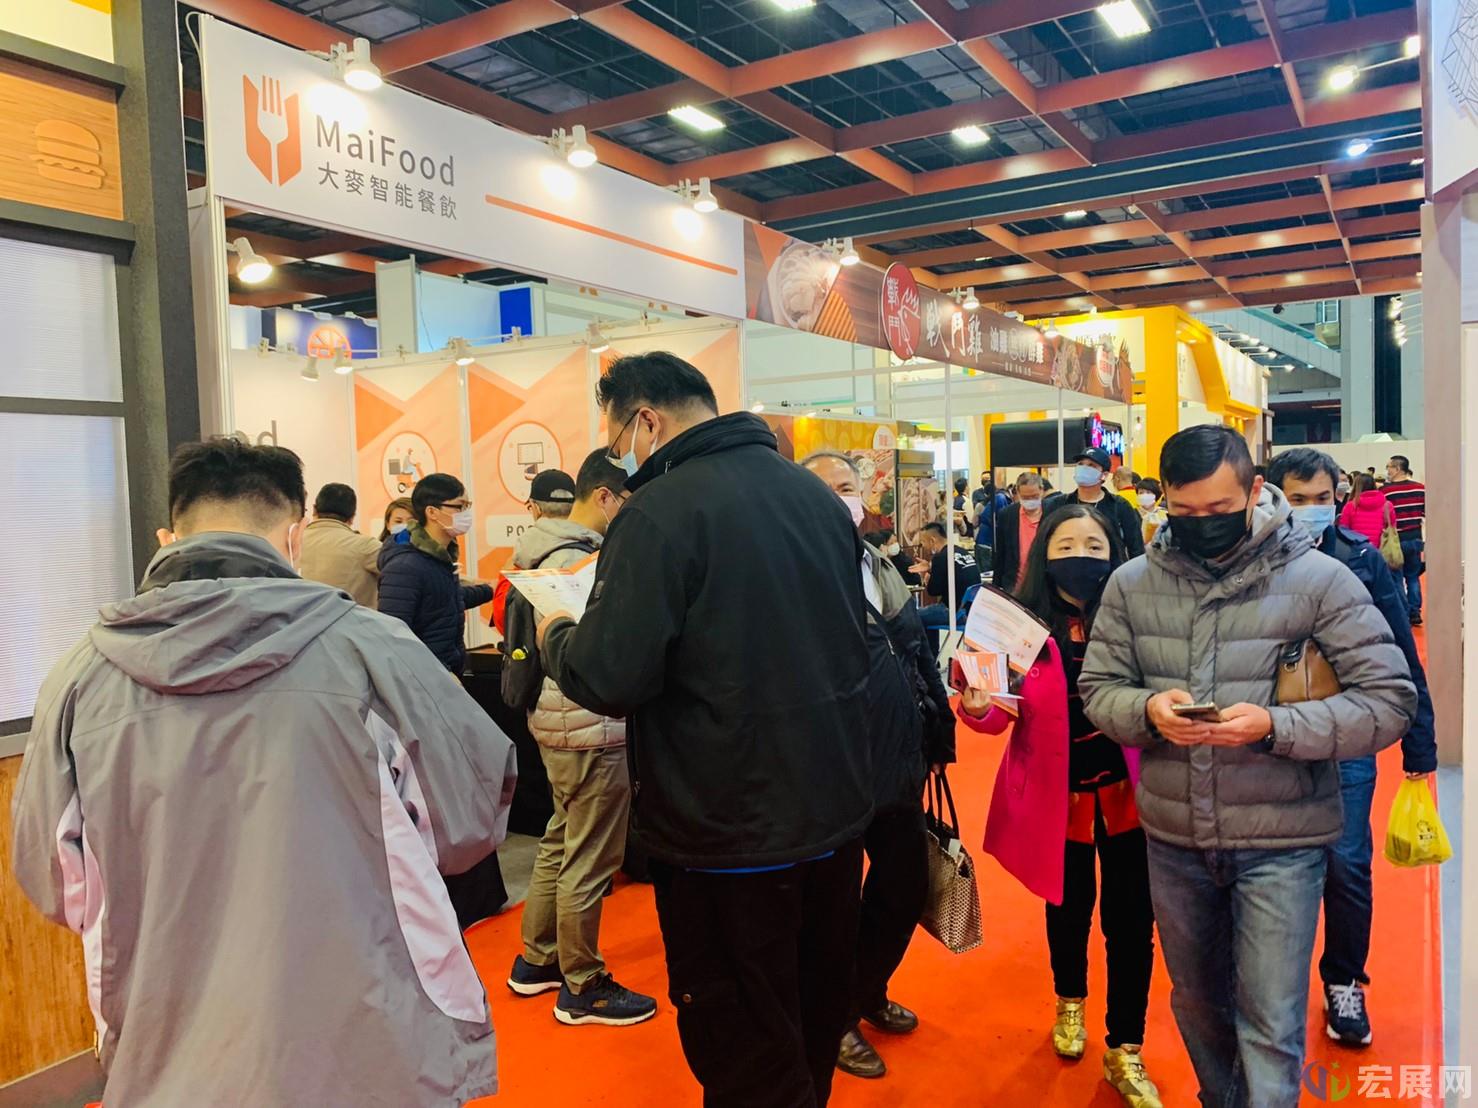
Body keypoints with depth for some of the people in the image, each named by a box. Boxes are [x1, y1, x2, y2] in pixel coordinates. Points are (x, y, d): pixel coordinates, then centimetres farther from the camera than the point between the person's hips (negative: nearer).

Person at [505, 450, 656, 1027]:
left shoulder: (550, 552, 12)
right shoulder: (579, 560, -20)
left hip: (557, 721, 11)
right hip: (591, 730, -11)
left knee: (560, 843, 22)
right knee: (589, 861, 3)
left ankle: (536, 961, 36)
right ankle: (582, 987, 18)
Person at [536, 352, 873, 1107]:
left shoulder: (660, 511, -18)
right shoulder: (819, 495, 5)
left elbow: (610, 680, -22)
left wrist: (555, 636, -2)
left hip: (729, 828, -7)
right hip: (835, 810, 8)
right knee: (816, 1020, 26)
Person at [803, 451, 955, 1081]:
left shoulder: (882, 568, 11)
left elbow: (919, 656, 17)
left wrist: (936, 734, 16)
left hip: (898, 767, 8)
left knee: (905, 887, 20)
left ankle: (869, 993, 45)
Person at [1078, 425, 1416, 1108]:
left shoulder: (1318, 579, -10)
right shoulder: (1131, 584, -1)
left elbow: (1390, 700, -11)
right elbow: (1096, 688, 3)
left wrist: (1273, 726, -26)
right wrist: (1147, 709, -19)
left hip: (1280, 840, -3)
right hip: (1173, 836, 4)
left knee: (1271, 1026, 3)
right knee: (1196, 1001, 22)